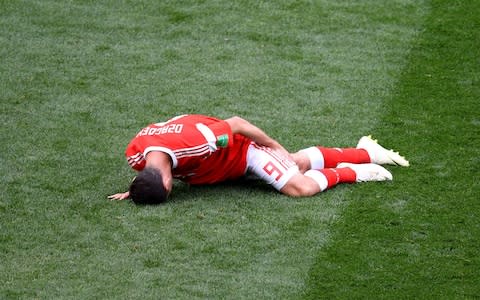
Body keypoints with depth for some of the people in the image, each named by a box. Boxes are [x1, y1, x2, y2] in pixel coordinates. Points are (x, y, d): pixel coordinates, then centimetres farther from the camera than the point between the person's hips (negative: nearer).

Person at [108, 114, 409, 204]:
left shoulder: (190, 144, -46)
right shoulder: (135, 154, -26)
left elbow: (236, 124, -30)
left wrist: (275, 146, -17)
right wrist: (135, 191, -15)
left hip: (244, 147, -7)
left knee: (302, 187, -20)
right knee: (299, 163, 18)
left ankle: (350, 172, 10)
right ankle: (365, 152, 36)